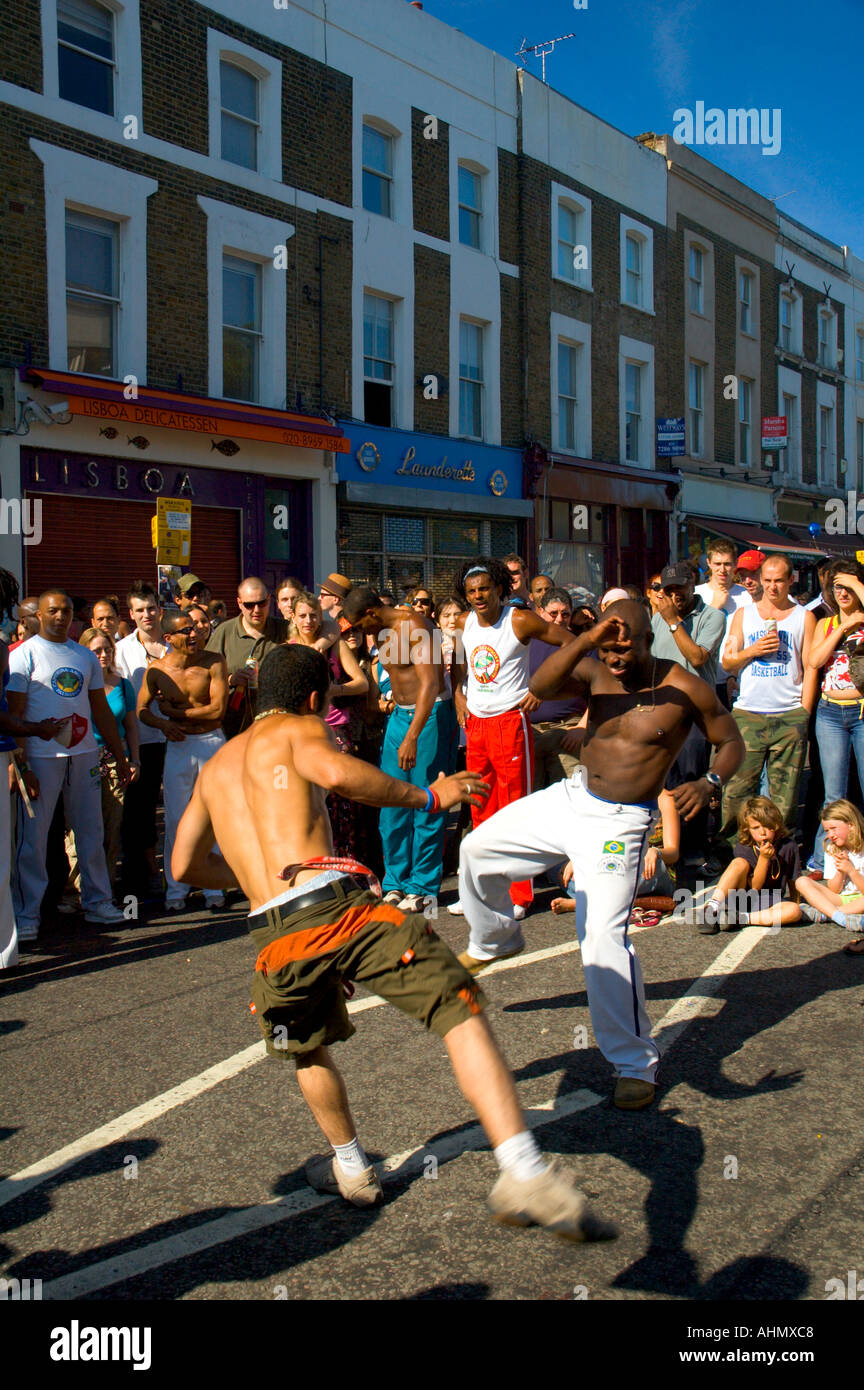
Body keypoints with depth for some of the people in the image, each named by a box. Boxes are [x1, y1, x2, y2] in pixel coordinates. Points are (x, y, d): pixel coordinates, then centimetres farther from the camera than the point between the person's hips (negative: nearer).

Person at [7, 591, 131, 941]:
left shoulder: (85, 656, 14)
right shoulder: (24, 655, -1)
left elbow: (101, 711, 19)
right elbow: (13, 714, -6)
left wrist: (120, 757, 16)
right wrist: (20, 766, -14)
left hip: (84, 755, 5)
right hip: (41, 757, -5)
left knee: (91, 832, 10)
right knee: (32, 837, -1)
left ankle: (97, 902, 22)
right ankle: (25, 914, 7)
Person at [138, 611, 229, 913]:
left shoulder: (214, 662, -7)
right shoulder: (157, 670, -3)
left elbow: (218, 708, -13)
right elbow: (142, 709, 6)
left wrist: (173, 711, -10)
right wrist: (164, 724, -14)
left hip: (212, 743, -1)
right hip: (178, 746, 1)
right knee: (176, 821, 3)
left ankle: (213, 888, 13)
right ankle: (176, 889, 15)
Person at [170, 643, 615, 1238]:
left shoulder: (215, 765, 30)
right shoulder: (297, 729, 12)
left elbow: (186, 865, 37)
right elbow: (337, 773, -13)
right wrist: (428, 795, -2)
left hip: (275, 931, 5)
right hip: (339, 903, -5)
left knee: (308, 1049, 32)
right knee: (461, 1009, -5)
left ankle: (352, 1168, 44)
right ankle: (524, 1172, -17)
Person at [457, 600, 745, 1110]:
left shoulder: (686, 689, -12)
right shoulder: (595, 672, -4)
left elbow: (732, 743, -2)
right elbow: (540, 686, -23)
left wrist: (709, 782, -22)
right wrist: (587, 641, -34)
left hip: (619, 823, -5)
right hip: (570, 797, 6)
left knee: (605, 937, -16)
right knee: (478, 848, 12)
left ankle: (636, 1064, -3)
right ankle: (495, 941, 41)